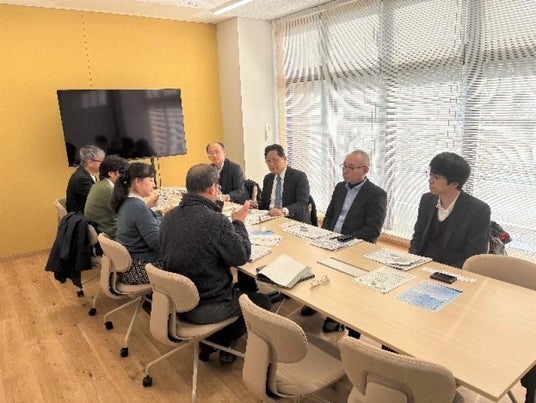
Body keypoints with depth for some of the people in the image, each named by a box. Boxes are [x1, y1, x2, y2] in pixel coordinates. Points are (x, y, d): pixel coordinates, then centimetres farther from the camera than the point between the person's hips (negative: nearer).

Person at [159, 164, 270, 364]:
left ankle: (211, 341, 24)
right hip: (206, 309, -7)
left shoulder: (169, 217, -5)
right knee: (262, 302, 14)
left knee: (236, 287, 31)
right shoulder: (215, 221, -28)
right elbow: (241, 257, -16)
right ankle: (218, 342, 17)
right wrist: (238, 223, -2)